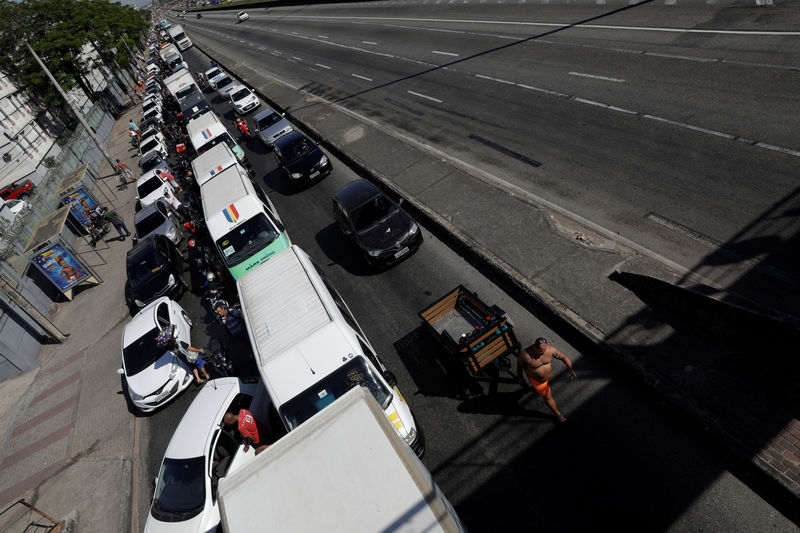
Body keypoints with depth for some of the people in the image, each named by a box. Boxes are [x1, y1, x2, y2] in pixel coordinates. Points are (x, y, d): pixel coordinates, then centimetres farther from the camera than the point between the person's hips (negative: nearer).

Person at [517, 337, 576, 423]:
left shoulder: (550, 349, -28)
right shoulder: (526, 355, -36)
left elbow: (563, 356, -16)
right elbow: (519, 363, -18)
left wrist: (571, 369, -27)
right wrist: (520, 377, -4)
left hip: (548, 374, 4)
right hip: (536, 379, -4)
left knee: (546, 381, 37)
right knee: (547, 396, 12)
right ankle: (557, 413, 37)